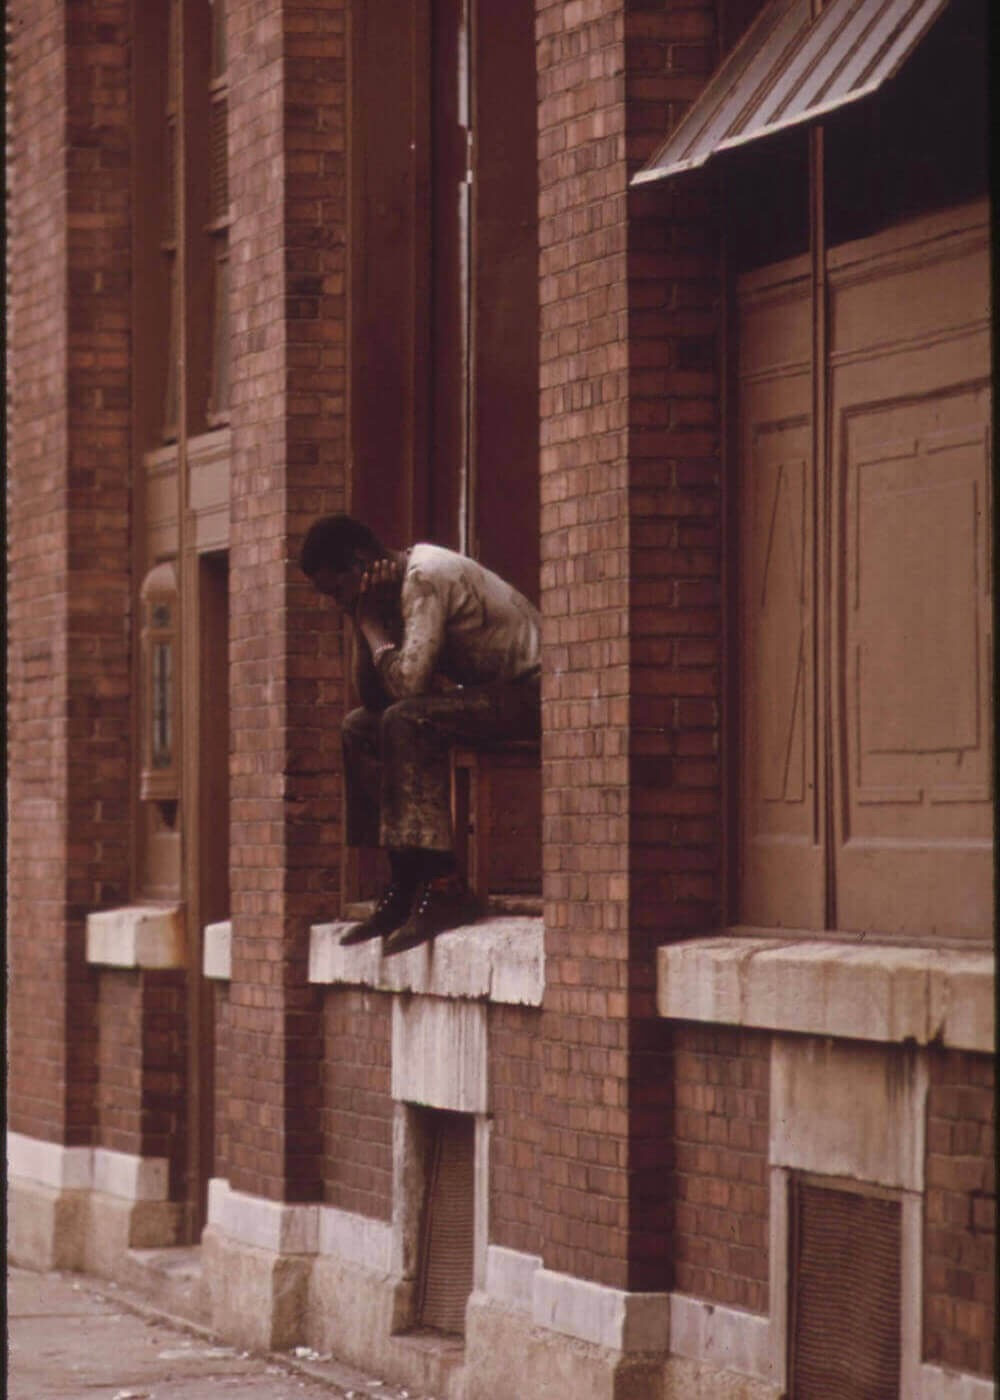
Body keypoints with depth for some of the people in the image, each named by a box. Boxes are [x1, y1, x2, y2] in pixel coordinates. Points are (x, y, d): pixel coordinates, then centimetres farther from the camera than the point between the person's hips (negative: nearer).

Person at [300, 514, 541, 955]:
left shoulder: (426, 578, -19)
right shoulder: (392, 589, 11)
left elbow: (407, 682, -29)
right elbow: (373, 697, 10)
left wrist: (370, 621, -16)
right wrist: (362, 624, -2)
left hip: (530, 693, -10)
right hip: (485, 695, 10)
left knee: (407, 719, -29)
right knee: (360, 729, 5)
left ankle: (442, 885, -29)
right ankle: (405, 886, -2)